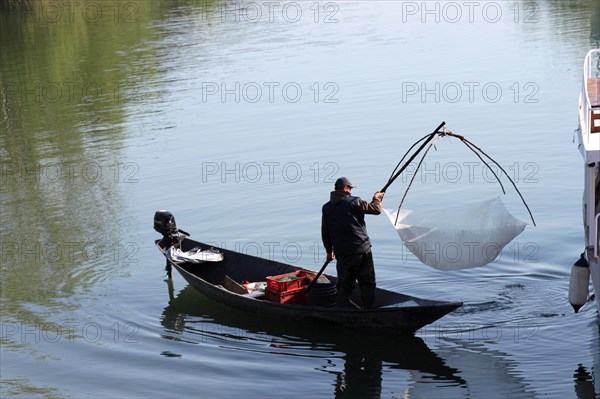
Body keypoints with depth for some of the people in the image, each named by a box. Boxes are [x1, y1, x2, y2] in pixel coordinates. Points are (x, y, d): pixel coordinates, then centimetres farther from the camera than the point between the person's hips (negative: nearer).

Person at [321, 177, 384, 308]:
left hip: (342, 254, 4)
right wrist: (376, 198, 19)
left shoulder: (326, 208, 6)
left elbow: (325, 233, 13)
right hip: (362, 250, -4)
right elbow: (376, 209, -2)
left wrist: (329, 251, 24)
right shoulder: (354, 202, -9)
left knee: (344, 285, 11)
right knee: (367, 283, 8)